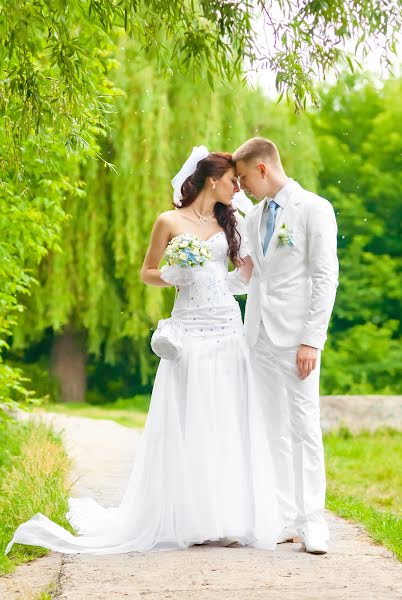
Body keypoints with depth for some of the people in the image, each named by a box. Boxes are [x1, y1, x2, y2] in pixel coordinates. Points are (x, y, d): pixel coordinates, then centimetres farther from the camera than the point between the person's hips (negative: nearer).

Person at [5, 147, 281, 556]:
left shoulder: (230, 222, 14)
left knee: (228, 425, 1)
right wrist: (173, 276, -10)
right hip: (190, 333, -4)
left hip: (228, 331, 4)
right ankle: (188, 519, 1)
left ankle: (225, 518, 7)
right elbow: (147, 273, 9)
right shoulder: (170, 222, 3)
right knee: (186, 426, -5)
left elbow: (249, 273, 11)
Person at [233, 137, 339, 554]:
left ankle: (312, 522, 0)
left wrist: (312, 340, -14)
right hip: (260, 335, 6)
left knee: (304, 427, -5)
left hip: (296, 336, -6)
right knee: (272, 430, 6)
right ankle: (283, 519, 10)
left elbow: (326, 277, -9)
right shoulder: (254, 218, 15)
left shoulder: (314, 209, -5)